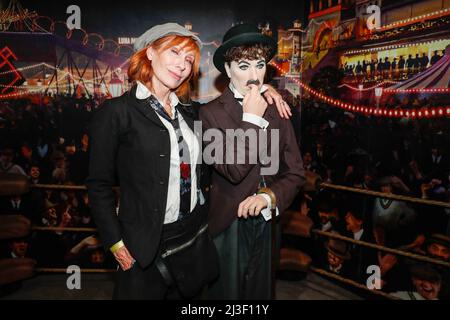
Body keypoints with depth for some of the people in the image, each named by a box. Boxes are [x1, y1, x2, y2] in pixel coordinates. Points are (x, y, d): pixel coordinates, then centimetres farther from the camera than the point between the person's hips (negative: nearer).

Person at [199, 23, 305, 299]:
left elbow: (296, 173, 1)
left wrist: (269, 196, -16)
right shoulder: (212, 112, -11)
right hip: (229, 226, -4)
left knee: (260, 292, 20)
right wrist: (252, 119, -17)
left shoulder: (277, 111, 3)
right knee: (228, 292, 14)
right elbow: (233, 169, -22)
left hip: (269, 223, 4)